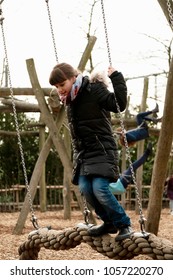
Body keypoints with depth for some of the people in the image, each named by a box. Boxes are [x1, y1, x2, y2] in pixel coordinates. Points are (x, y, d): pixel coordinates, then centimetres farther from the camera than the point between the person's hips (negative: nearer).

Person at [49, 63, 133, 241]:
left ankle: (124, 224, -4)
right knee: (84, 188, -9)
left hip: (102, 150, -7)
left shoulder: (94, 90, -10)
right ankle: (110, 223, 9)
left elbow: (119, 104, -19)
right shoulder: (69, 100, 13)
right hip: (83, 152, 7)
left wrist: (116, 78, -18)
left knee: (100, 189, -21)